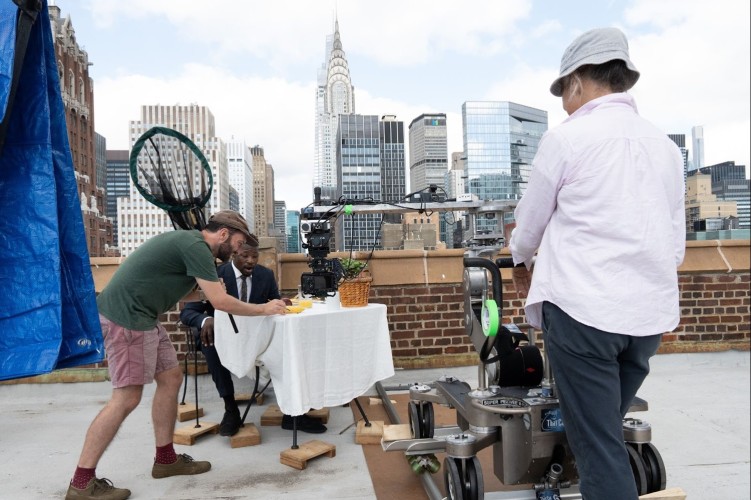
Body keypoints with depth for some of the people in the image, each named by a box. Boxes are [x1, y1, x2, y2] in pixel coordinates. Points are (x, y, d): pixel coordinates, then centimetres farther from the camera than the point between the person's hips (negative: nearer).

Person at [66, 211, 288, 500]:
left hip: (139, 317, 10)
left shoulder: (191, 243, 15)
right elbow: (220, 302, -17)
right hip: (126, 317, -10)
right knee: (126, 398, -7)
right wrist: (264, 309, -7)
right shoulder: (195, 246, -16)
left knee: (171, 379, 11)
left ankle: (165, 459, 21)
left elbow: (205, 294, 19)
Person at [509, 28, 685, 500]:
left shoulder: (567, 137, -5)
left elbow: (531, 221, 5)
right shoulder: (665, 145, 11)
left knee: (598, 447, 2)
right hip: (649, 312, 6)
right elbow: (676, 241, 15)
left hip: (581, 309, -6)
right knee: (607, 434, 21)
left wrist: (521, 264, 24)